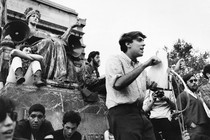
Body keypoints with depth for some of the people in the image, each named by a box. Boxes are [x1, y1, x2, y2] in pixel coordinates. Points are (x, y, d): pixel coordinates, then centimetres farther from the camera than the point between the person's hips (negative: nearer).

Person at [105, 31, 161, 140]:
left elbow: (149, 85, 30)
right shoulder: (115, 60, -5)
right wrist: (144, 65, -22)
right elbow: (118, 84, -25)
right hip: (122, 114, -8)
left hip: (140, 113, 8)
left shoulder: (139, 66, 19)